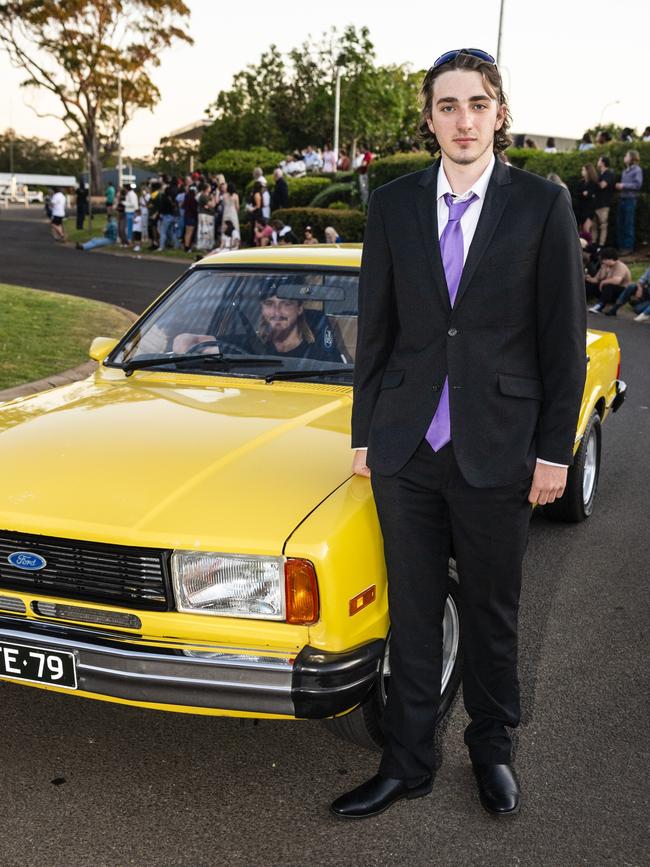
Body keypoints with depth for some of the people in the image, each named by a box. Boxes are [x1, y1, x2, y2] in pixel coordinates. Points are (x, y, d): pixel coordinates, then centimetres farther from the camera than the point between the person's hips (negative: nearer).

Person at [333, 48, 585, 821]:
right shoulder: (392, 205, 3)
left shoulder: (542, 204, -3)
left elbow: (563, 337, -3)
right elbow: (374, 330, 7)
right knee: (411, 614, 11)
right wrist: (364, 435, 7)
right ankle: (406, 763, 27)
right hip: (407, 448, 2)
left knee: (491, 613, 14)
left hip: (497, 451, -2)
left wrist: (554, 452, -5)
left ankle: (492, 750, 35)